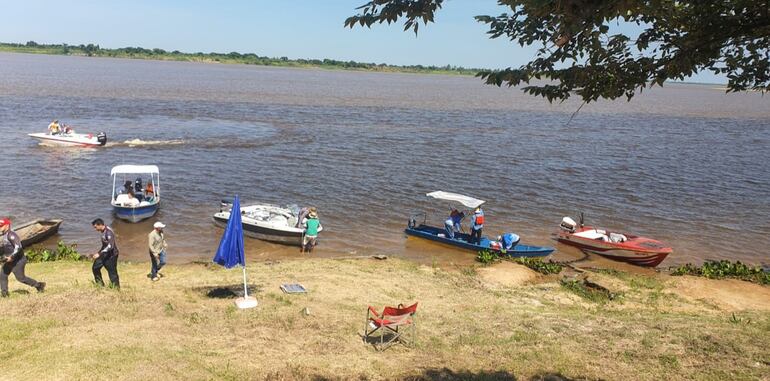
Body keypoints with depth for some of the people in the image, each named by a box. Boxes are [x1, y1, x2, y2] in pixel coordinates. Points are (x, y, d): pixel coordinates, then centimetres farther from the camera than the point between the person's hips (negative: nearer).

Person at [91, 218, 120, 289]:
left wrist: (99, 254, -30)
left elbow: (110, 246, -29)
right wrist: (97, 253, 20)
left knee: (112, 272, -5)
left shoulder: (108, 232, -21)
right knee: (95, 267, 11)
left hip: (111, 255, -9)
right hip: (105, 254, 9)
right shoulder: (103, 232, 8)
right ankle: (100, 284, 22)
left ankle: (116, 288, 5)